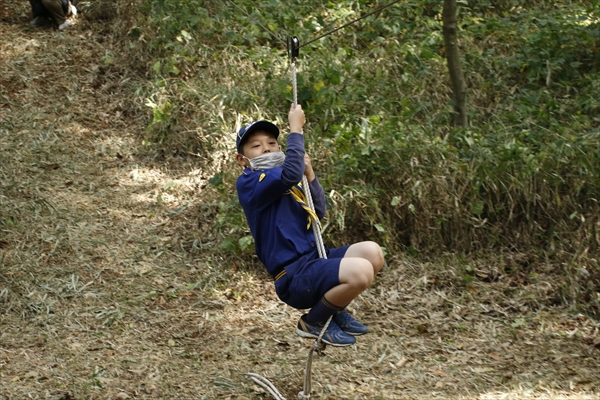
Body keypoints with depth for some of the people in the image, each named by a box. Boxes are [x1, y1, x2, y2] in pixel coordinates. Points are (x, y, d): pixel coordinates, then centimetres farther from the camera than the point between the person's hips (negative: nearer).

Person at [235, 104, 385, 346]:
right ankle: (313, 322, -1)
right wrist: (296, 128, -15)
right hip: (293, 278, -9)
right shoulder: (248, 183, -10)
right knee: (361, 272, -26)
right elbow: (291, 172, -26)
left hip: (314, 258, 9)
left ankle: (335, 309, 13)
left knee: (372, 253, -6)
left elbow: (318, 212, 13)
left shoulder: (287, 186, 19)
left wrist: (310, 174, 2)